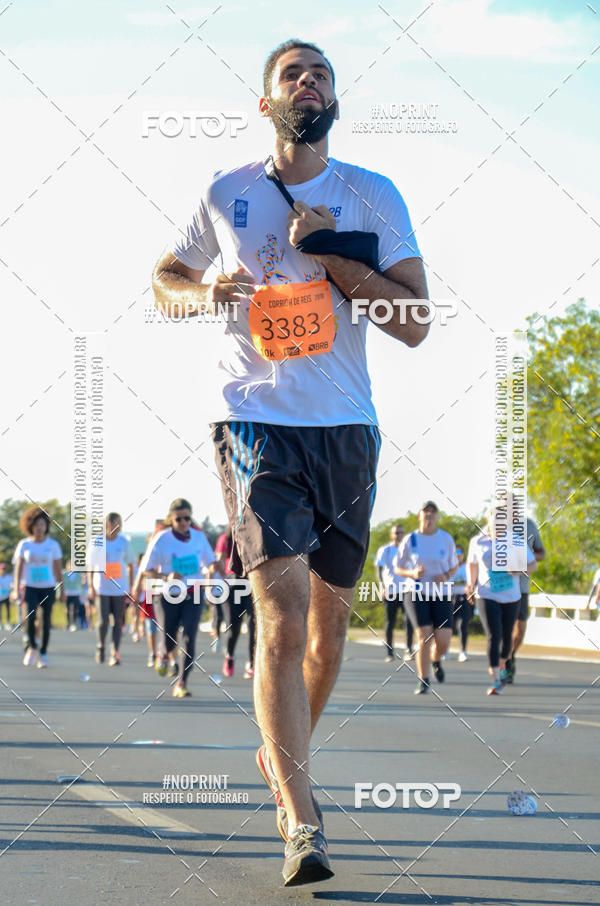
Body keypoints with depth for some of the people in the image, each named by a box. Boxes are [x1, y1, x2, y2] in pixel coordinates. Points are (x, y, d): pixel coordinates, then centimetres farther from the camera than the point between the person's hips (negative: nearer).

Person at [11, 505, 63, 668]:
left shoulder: (53, 545, 3)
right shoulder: (24, 544, 2)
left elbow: (58, 569, 8)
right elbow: (18, 568, 1)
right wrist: (16, 590, -7)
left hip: (48, 587, 1)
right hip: (30, 587, -1)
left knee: (46, 621, 0)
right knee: (30, 616, -19)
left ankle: (43, 653, 14)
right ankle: (31, 647, 4)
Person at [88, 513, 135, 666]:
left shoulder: (124, 542, 2)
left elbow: (130, 566, 10)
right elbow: (91, 566, 2)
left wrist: (132, 586, 7)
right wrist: (91, 587, -4)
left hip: (120, 589, 1)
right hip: (102, 588, -1)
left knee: (118, 621, 0)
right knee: (103, 621, -6)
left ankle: (115, 653, 6)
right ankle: (101, 646, 20)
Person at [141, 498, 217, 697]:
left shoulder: (199, 536, 2)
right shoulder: (161, 539, -9)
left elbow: (209, 561, 15)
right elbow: (146, 569, -8)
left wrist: (210, 569, -8)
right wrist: (166, 577, -25)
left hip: (193, 595, 2)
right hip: (168, 596, -2)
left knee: (189, 638, -11)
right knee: (169, 641, 3)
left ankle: (181, 684, -7)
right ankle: (167, 655, 42)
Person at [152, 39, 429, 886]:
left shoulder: (375, 197, 3)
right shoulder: (226, 194, 5)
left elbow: (414, 323, -3)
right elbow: (164, 278, 19)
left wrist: (332, 251, -12)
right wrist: (205, 294, -4)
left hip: (347, 427, 2)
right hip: (257, 423, -2)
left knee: (329, 614, 14)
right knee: (282, 617, -16)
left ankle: (284, 750, 41)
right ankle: (301, 823, -19)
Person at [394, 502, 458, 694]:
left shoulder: (446, 539, 2)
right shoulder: (410, 540, -1)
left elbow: (454, 566, 14)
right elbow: (398, 568, 7)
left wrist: (446, 576, -9)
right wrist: (413, 574, -14)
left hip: (441, 595, 1)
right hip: (417, 593, -1)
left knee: (443, 642, -7)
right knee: (425, 637, -14)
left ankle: (436, 660, 30)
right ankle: (423, 682, -3)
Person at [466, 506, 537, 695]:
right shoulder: (478, 542, 0)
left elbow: (533, 564, 3)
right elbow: (472, 563, 17)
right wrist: (471, 584, 3)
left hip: (511, 597, 2)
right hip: (486, 596, -2)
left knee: (507, 636, 15)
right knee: (493, 636, -16)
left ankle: (501, 664, 46)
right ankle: (496, 681, -17)